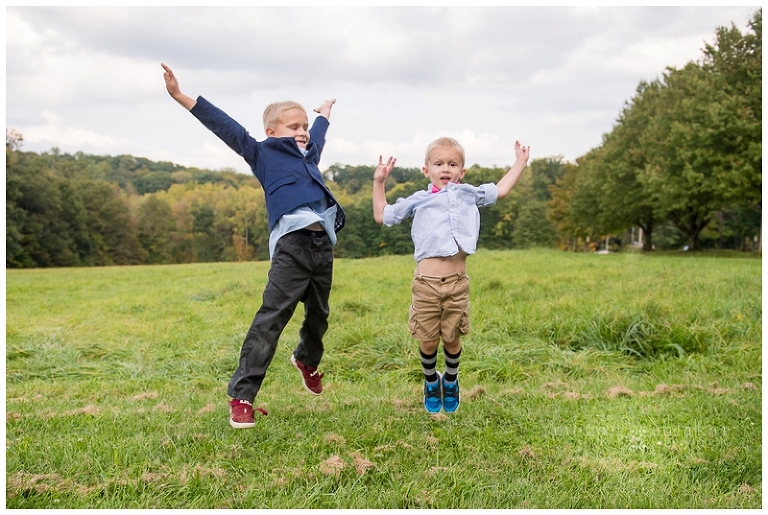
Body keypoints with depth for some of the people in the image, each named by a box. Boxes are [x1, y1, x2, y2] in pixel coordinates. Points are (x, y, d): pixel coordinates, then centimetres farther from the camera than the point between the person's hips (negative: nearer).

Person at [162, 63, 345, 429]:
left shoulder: (309, 153, 24)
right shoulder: (263, 154, 8)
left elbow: (318, 134, 46)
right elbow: (226, 127, 1)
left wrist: (324, 112, 66)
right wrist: (182, 97, -6)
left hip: (323, 243, 7)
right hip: (291, 244, -7)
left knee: (319, 316, 18)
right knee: (270, 319, -12)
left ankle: (307, 361, 49)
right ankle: (241, 397, -9)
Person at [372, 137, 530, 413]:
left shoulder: (468, 195, 13)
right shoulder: (418, 200, 9)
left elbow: (500, 190, 23)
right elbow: (382, 215, 15)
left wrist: (519, 162, 26)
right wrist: (379, 182, 11)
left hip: (457, 283, 1)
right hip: (426, 283, -1)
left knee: (452, 339, 10)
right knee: (428, 341, 7)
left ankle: (451, 382, 38)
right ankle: (431, 382, 36)